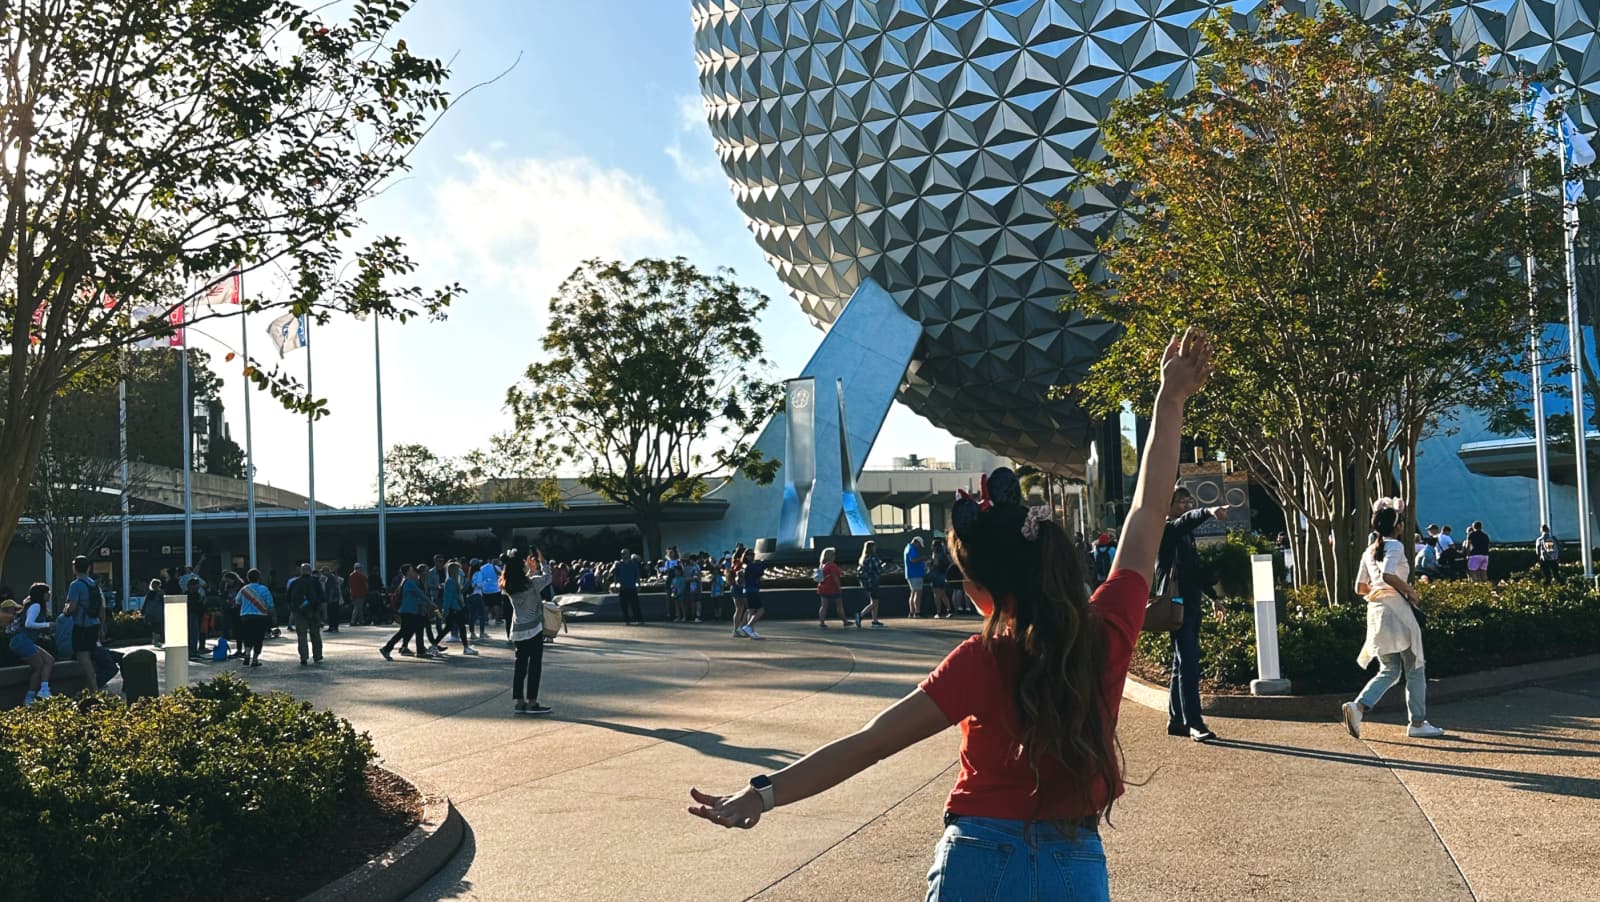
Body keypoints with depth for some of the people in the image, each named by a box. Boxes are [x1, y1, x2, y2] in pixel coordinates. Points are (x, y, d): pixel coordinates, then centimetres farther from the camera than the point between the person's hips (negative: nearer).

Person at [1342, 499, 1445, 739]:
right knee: (1415, 669, 7)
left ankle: (1358, 706, -11)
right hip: (1396, 609, -7)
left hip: (1375, 611, 7)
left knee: (1389, 671, 10)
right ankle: (1417, 722, 11)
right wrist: (1410, 591, -12)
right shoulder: (1395, 546, -8)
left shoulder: (1369, 551, 14)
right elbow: (1388, 575, -25)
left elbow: (1360, 588, 14)